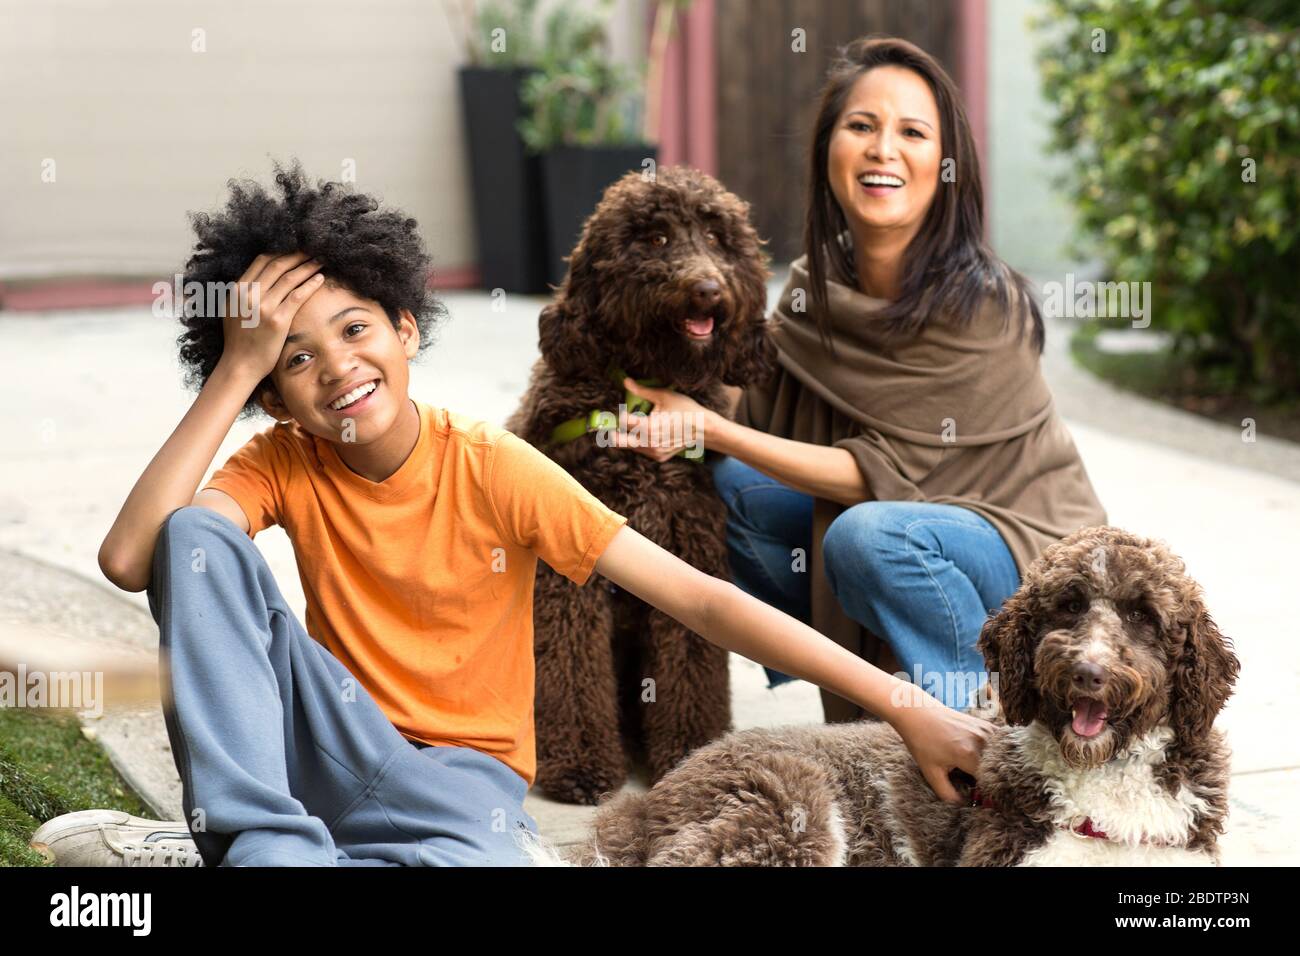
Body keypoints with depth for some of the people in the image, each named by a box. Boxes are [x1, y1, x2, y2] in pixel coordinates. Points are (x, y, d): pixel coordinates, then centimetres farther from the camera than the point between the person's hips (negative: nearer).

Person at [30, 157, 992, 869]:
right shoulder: (285, 465, -3)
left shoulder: (496, 471, -11)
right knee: (199, 534, -20)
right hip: (334, 751, 3)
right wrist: (234, 370, -19)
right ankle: (261, 840, -29)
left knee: (478, 853, -43)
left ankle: (226, 852, -25)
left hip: (463, 777, -3)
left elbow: (701, 598, -15)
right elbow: (131, 559, -21)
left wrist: (904, 706, -21)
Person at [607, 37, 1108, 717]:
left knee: (871, 533, -33)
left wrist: (713, 429, -25)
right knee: (726, 488, -8)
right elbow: (758, 412, -6)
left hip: (1029, 551, -7)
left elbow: (883, 473, -23)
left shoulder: (980, 304, -23)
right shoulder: (816, 285, -3)